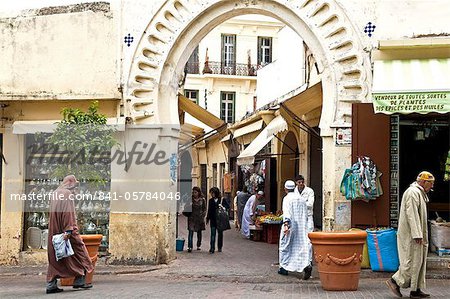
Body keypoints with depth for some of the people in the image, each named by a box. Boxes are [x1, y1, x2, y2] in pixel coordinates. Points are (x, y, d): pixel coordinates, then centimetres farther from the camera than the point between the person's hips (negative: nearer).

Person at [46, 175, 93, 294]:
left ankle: (51, 285, 3)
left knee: (54, 257, 7)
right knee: (78, 249, 4)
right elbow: (68, 212, -19)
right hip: (64, 229, -8)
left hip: (54, 231, 8)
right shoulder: (67, 194, -10)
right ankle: (79, 280, 6)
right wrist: (68, 230, -23)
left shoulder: (56, 193, 17)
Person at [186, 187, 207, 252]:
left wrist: (202, 216, -2)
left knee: (199, 232, 12)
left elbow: (204, 209, 7)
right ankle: (190, 247, -17)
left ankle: (198, 245, 27)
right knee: (191, 231, -13)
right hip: (192, 218, -1)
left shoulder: (202, 200, 2)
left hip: (199, 218, 1)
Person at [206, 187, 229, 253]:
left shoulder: (222, 200, -2)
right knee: (213, 234, -7)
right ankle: (212, 248, -9)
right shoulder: (210, 201, 7)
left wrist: (222, 206, -21)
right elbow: (209, 210, 13)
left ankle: (219, 247, 22)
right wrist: (207, 219, 14)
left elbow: (228, 206, -4)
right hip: (213, 220, 1)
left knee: (220, 233, 9)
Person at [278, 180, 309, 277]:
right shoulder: (302, 199, 12)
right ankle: (306, 265, -21)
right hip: (301, 227, 5)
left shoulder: (287, 198, -7)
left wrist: (285, 224, -25)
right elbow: (306, 214, 16)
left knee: (285, 246, 9)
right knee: (302, 246, 0)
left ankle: (284, 267, 16)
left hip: (290, 225, -5)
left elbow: (287, 213, -19)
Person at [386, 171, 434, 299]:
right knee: (412, 261, -8)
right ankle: (395, 281, 2)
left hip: (417, 234, 11)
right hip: (411, 235, -11)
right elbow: (412, 215, -22)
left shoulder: (420, 193, 20)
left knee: (419, 261, 10)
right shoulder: (413, 192, -14)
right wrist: (417, 234, -25)